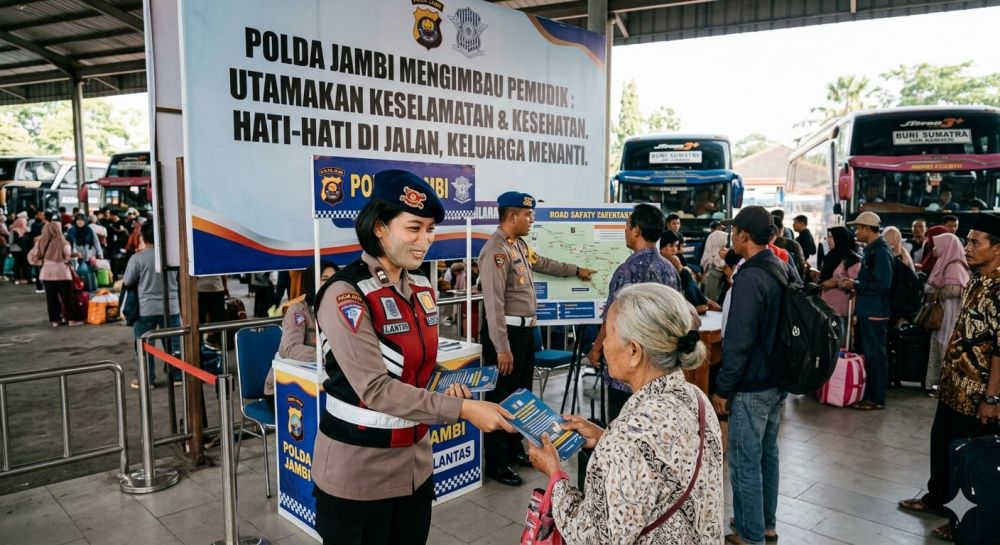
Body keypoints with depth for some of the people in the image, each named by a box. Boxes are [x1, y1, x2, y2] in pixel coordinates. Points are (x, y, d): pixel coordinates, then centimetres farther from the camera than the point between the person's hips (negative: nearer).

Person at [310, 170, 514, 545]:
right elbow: (375, 388, -26)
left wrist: (443, 397, -4)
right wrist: (461, 409, -28)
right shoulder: (345, 295, -19)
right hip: (358, 471, -6)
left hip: (415, 462, 7)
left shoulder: (422, 289, 3)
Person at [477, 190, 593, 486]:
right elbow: (494, 303, -25)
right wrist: (501, 348, -26)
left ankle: (514, 449, 35)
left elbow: (543, 263, 32)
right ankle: (496, 463, 13)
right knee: (501, 397, 0)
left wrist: (576, 270, 41)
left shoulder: (520, 245, 11)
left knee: (521, 393, 20)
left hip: (525, 329, 10)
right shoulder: (496, 250, -21)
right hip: (506, 332, -10)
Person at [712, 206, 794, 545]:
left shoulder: (749, 278, -22)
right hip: (778, 379, 9)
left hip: (752, 386, -9)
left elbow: (738, 341, -23)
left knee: (745, 462, 3)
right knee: (767, 453, 20)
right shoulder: (786, 270, 6)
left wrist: (722, 388, -15)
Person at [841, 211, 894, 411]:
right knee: (868, 353, 17)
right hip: (867, 310, 10)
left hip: (875, 312, -10)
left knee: (875, 355, -2)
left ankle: (877, 399, 7)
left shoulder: (881, 251, -17)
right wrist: (853, 283, 8)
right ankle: (869, 392, 28)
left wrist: (855, 285, -17)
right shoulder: (871, 249, 13)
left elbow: (882, 284, -24)